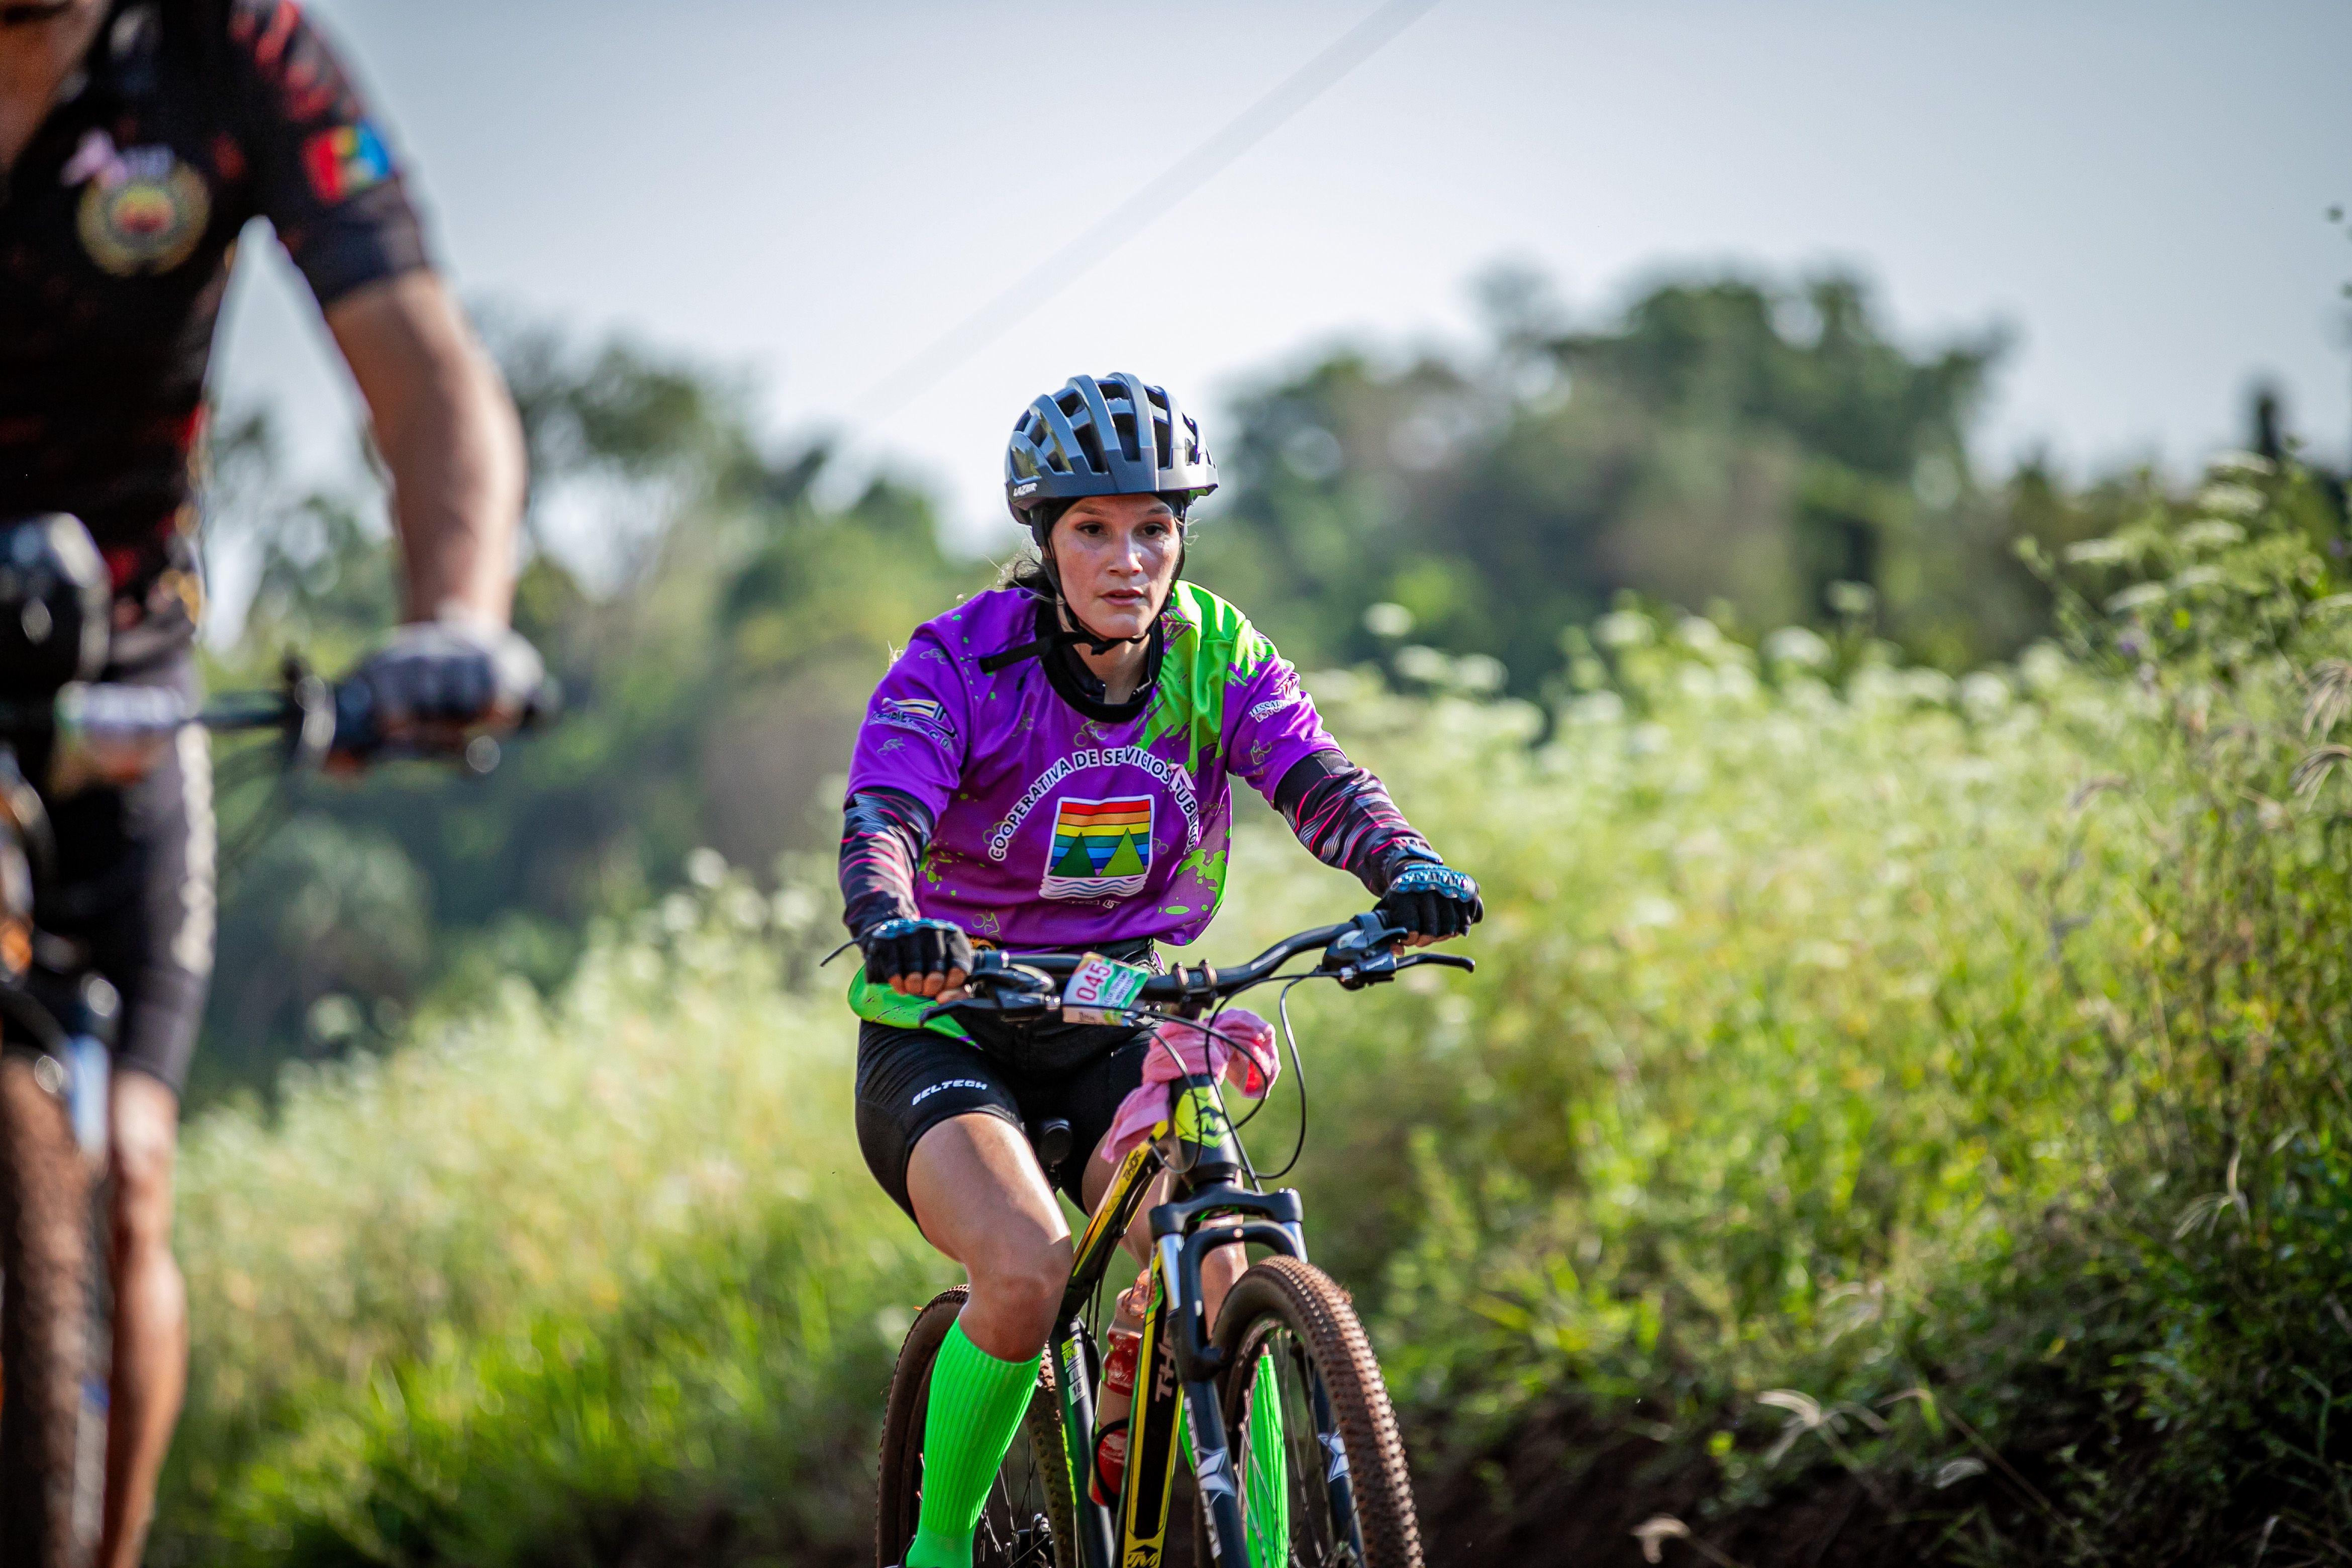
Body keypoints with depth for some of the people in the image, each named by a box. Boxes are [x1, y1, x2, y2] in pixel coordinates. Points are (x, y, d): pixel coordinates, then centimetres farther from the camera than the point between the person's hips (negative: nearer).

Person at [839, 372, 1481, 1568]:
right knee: (1028, 1267, -29)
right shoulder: (959, 663, -15)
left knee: (1217, 1271, -22)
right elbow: (881, 821, -30)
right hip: (945, 1031, -3)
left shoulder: (1219, 656, -5)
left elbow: (1319, 782, -20)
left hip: (1113, 1035, 3)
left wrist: (1409, 869, -42)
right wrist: (894, 925, -53)